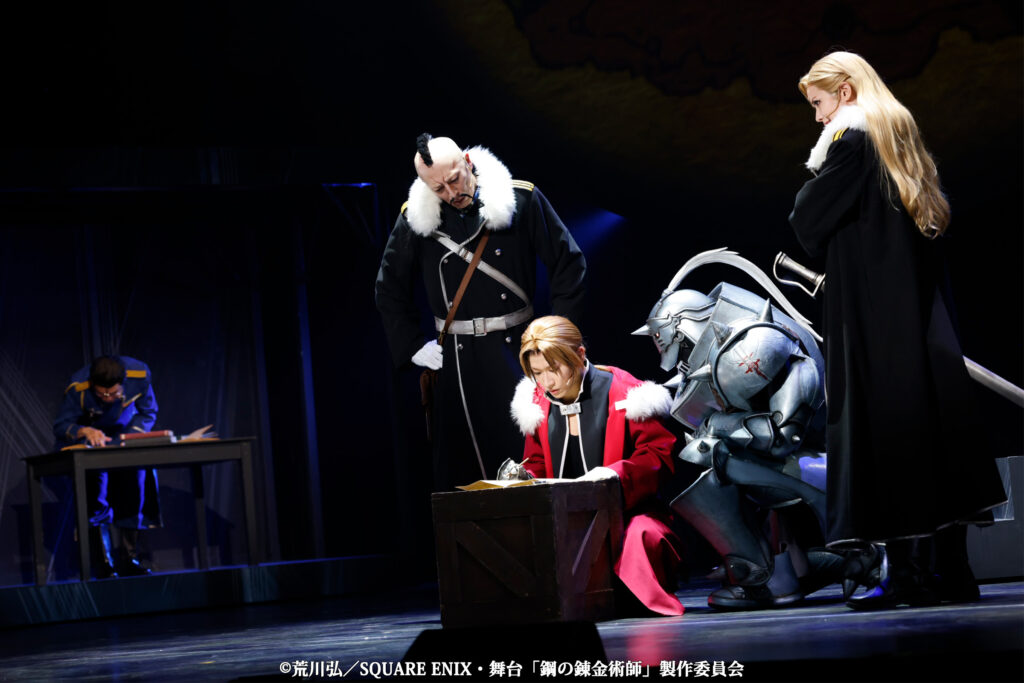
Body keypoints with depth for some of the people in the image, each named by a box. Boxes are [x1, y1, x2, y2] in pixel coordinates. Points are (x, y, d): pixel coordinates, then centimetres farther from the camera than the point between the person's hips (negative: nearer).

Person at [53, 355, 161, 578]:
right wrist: (84, 431, -44)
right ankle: (103, 563, -11)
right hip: (89, 442, -2)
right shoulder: (77, 388, -30)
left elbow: (148, 413, -10)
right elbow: (60, 426, -23)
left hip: (124, 433, 2)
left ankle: (129, 558, -9)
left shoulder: (140, 375, -25)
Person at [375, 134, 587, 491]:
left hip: (517, 350, -1)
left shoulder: (520, 199, -4)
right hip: (457, 360, 1)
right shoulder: (415, 218, 0)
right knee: (460, 468, 3)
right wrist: (413, 347, 6)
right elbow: (389, 290, 14)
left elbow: (569, 263, 2)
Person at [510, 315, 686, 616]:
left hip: (627, 512, -4)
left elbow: (659, 456, -8)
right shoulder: (537, 405, 11)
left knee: (642, 535, -39)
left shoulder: (624, 394, -6)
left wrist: (614, 475, -26)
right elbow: (536, 467, 21)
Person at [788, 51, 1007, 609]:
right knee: (930, 416, 6)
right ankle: (947, 567, 6)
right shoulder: (902, 136, 16)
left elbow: (807, 224, -9)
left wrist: (816, 174, 8)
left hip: (872, 313, -8)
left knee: (884, 422, -8)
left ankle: (907, 569, -10)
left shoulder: (851, 140, -9)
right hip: (920, 308, 8)